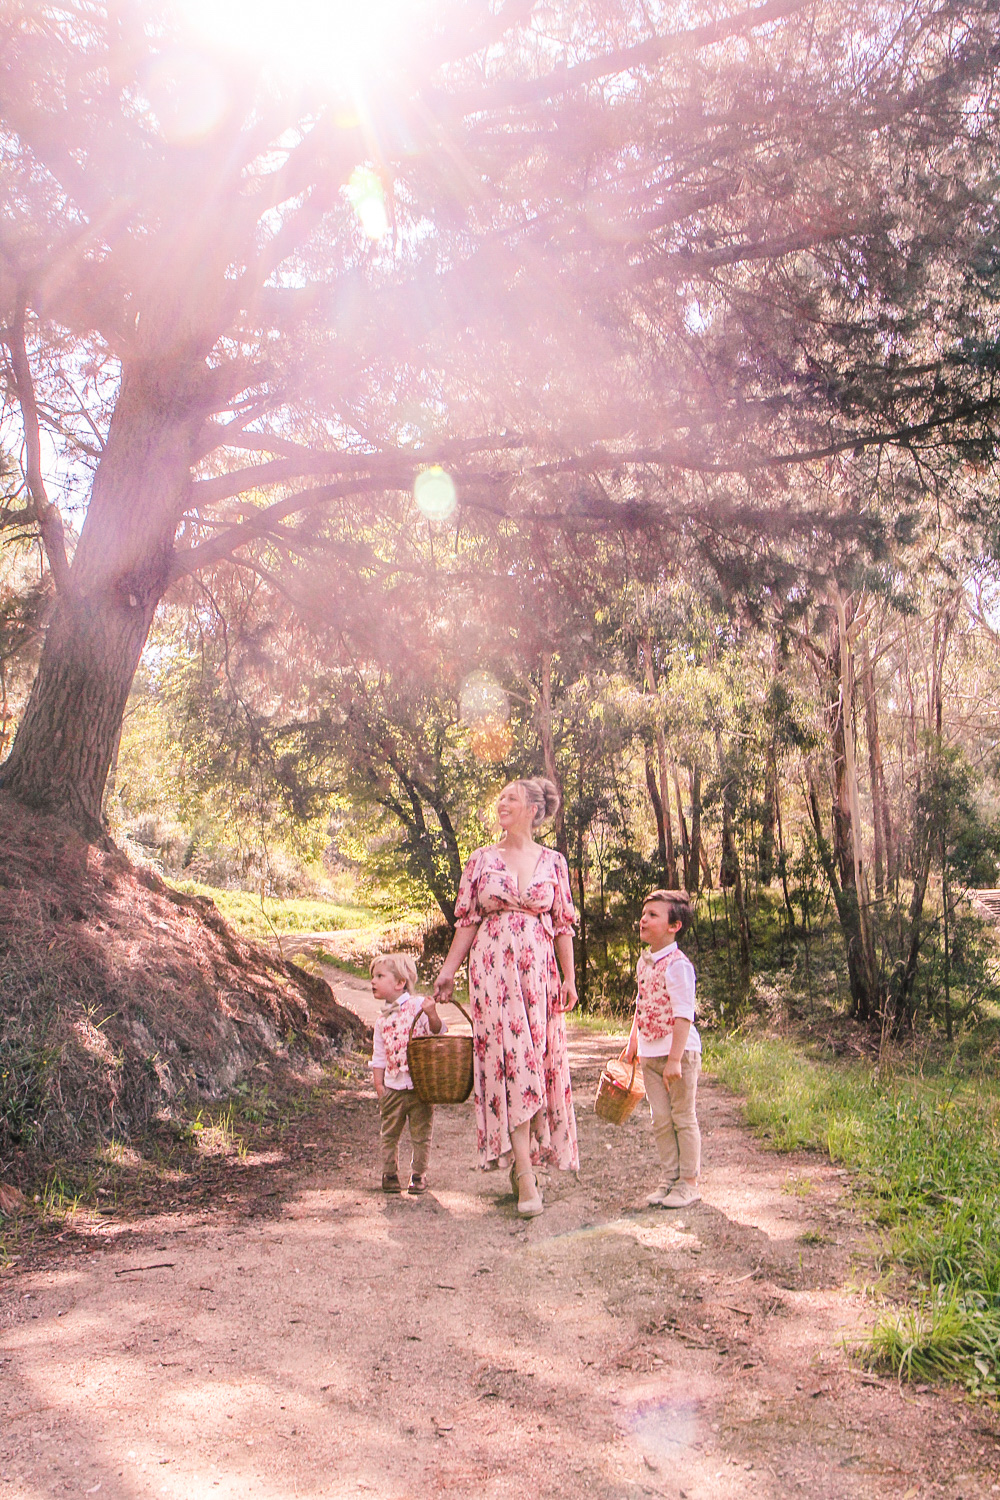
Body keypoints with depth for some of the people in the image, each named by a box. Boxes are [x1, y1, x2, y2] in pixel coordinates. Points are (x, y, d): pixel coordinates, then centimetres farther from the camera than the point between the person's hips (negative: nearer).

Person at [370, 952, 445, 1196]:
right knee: (389, 1134, 10)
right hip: (393, 1087, 4)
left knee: (421, 1134, 6)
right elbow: (379, 1056, 12)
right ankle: (390, 1173, 25)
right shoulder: (382, 1019, 9)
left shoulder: (419, 1005, -5)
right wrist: (379, 1085, 4)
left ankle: (418, 1175, 21)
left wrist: (432, 1015, -26)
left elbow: (439, 1034, -8)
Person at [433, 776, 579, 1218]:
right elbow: (467, 921, 7)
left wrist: (569, 978, 2)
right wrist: (448, 970, 1)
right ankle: (525, 1176, -9)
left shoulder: (553, 862, 7)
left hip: (538, 970, 2)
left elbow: (563, 925, 7)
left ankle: (524, 1160, 17)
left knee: (541, 1057, 1)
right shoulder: (481, 860, 6)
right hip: (493, 969, -1)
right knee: (510, 1057, -9)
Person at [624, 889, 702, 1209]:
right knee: (660, 1120, 11)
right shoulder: (644, 962, 9)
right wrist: (632, 1044, 20)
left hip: (679, 1052, -7)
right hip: (650, 1054, 7)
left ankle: (689, 1183, 15)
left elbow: (683, 1015, -20)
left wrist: (674, 1059, -22)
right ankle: (669, 1179, 22)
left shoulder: (677, 965, -17)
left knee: (683, 1119, 4)